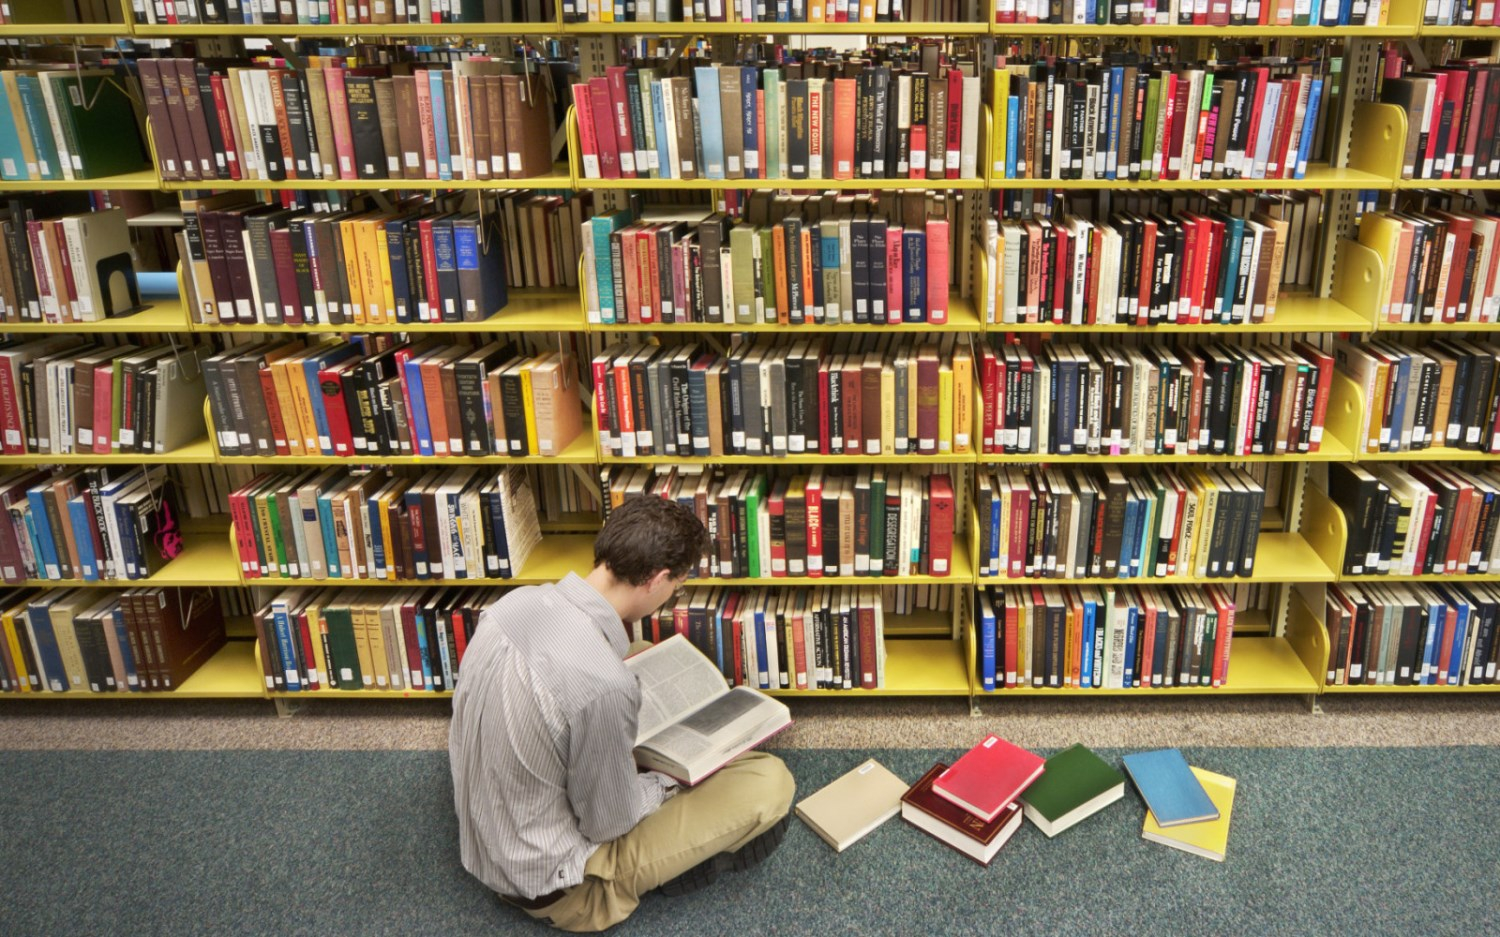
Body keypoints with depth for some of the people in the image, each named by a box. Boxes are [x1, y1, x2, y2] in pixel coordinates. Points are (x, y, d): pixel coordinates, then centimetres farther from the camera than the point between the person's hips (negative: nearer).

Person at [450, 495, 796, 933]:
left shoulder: (515, 601, -12)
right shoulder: (604, 685, -35)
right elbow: (607, 824, -20)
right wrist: (677, 780, -2)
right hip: (552, 886, -8)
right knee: (770, 782, -10)